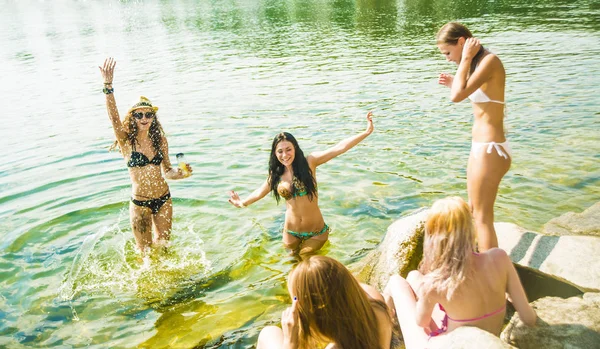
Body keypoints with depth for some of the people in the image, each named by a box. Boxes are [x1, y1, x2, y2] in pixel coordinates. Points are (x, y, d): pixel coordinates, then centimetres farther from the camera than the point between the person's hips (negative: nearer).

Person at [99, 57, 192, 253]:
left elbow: (167, 171, 8)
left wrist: (181, 173, -14)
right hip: (140, 203, -3)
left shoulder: (160, 140, 0)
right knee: (145, 250, 11)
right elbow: (114, 117, -26)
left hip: (164, 199, 3)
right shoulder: (127, 141, -9)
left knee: (163, 245, 17)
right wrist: (108, 86, -37)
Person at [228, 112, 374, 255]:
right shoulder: (275, 174, -2)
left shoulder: (309, 162, -12)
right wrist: (242, 203, 33)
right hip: (292, 232, 3)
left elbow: (339, 148, -21)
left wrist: (366, 132, -29)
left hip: (316, 231, -3)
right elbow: (260, 192, 19)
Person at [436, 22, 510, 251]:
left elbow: (457, 96, -28)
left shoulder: (490, 60, -17)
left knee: (483, 217, 0)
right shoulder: (479, 62, 11)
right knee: (474, 211, 24)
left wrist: (466, 58, -18)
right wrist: (454, 84, 11)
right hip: (483, 148, 11)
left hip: (489, 150, -11)